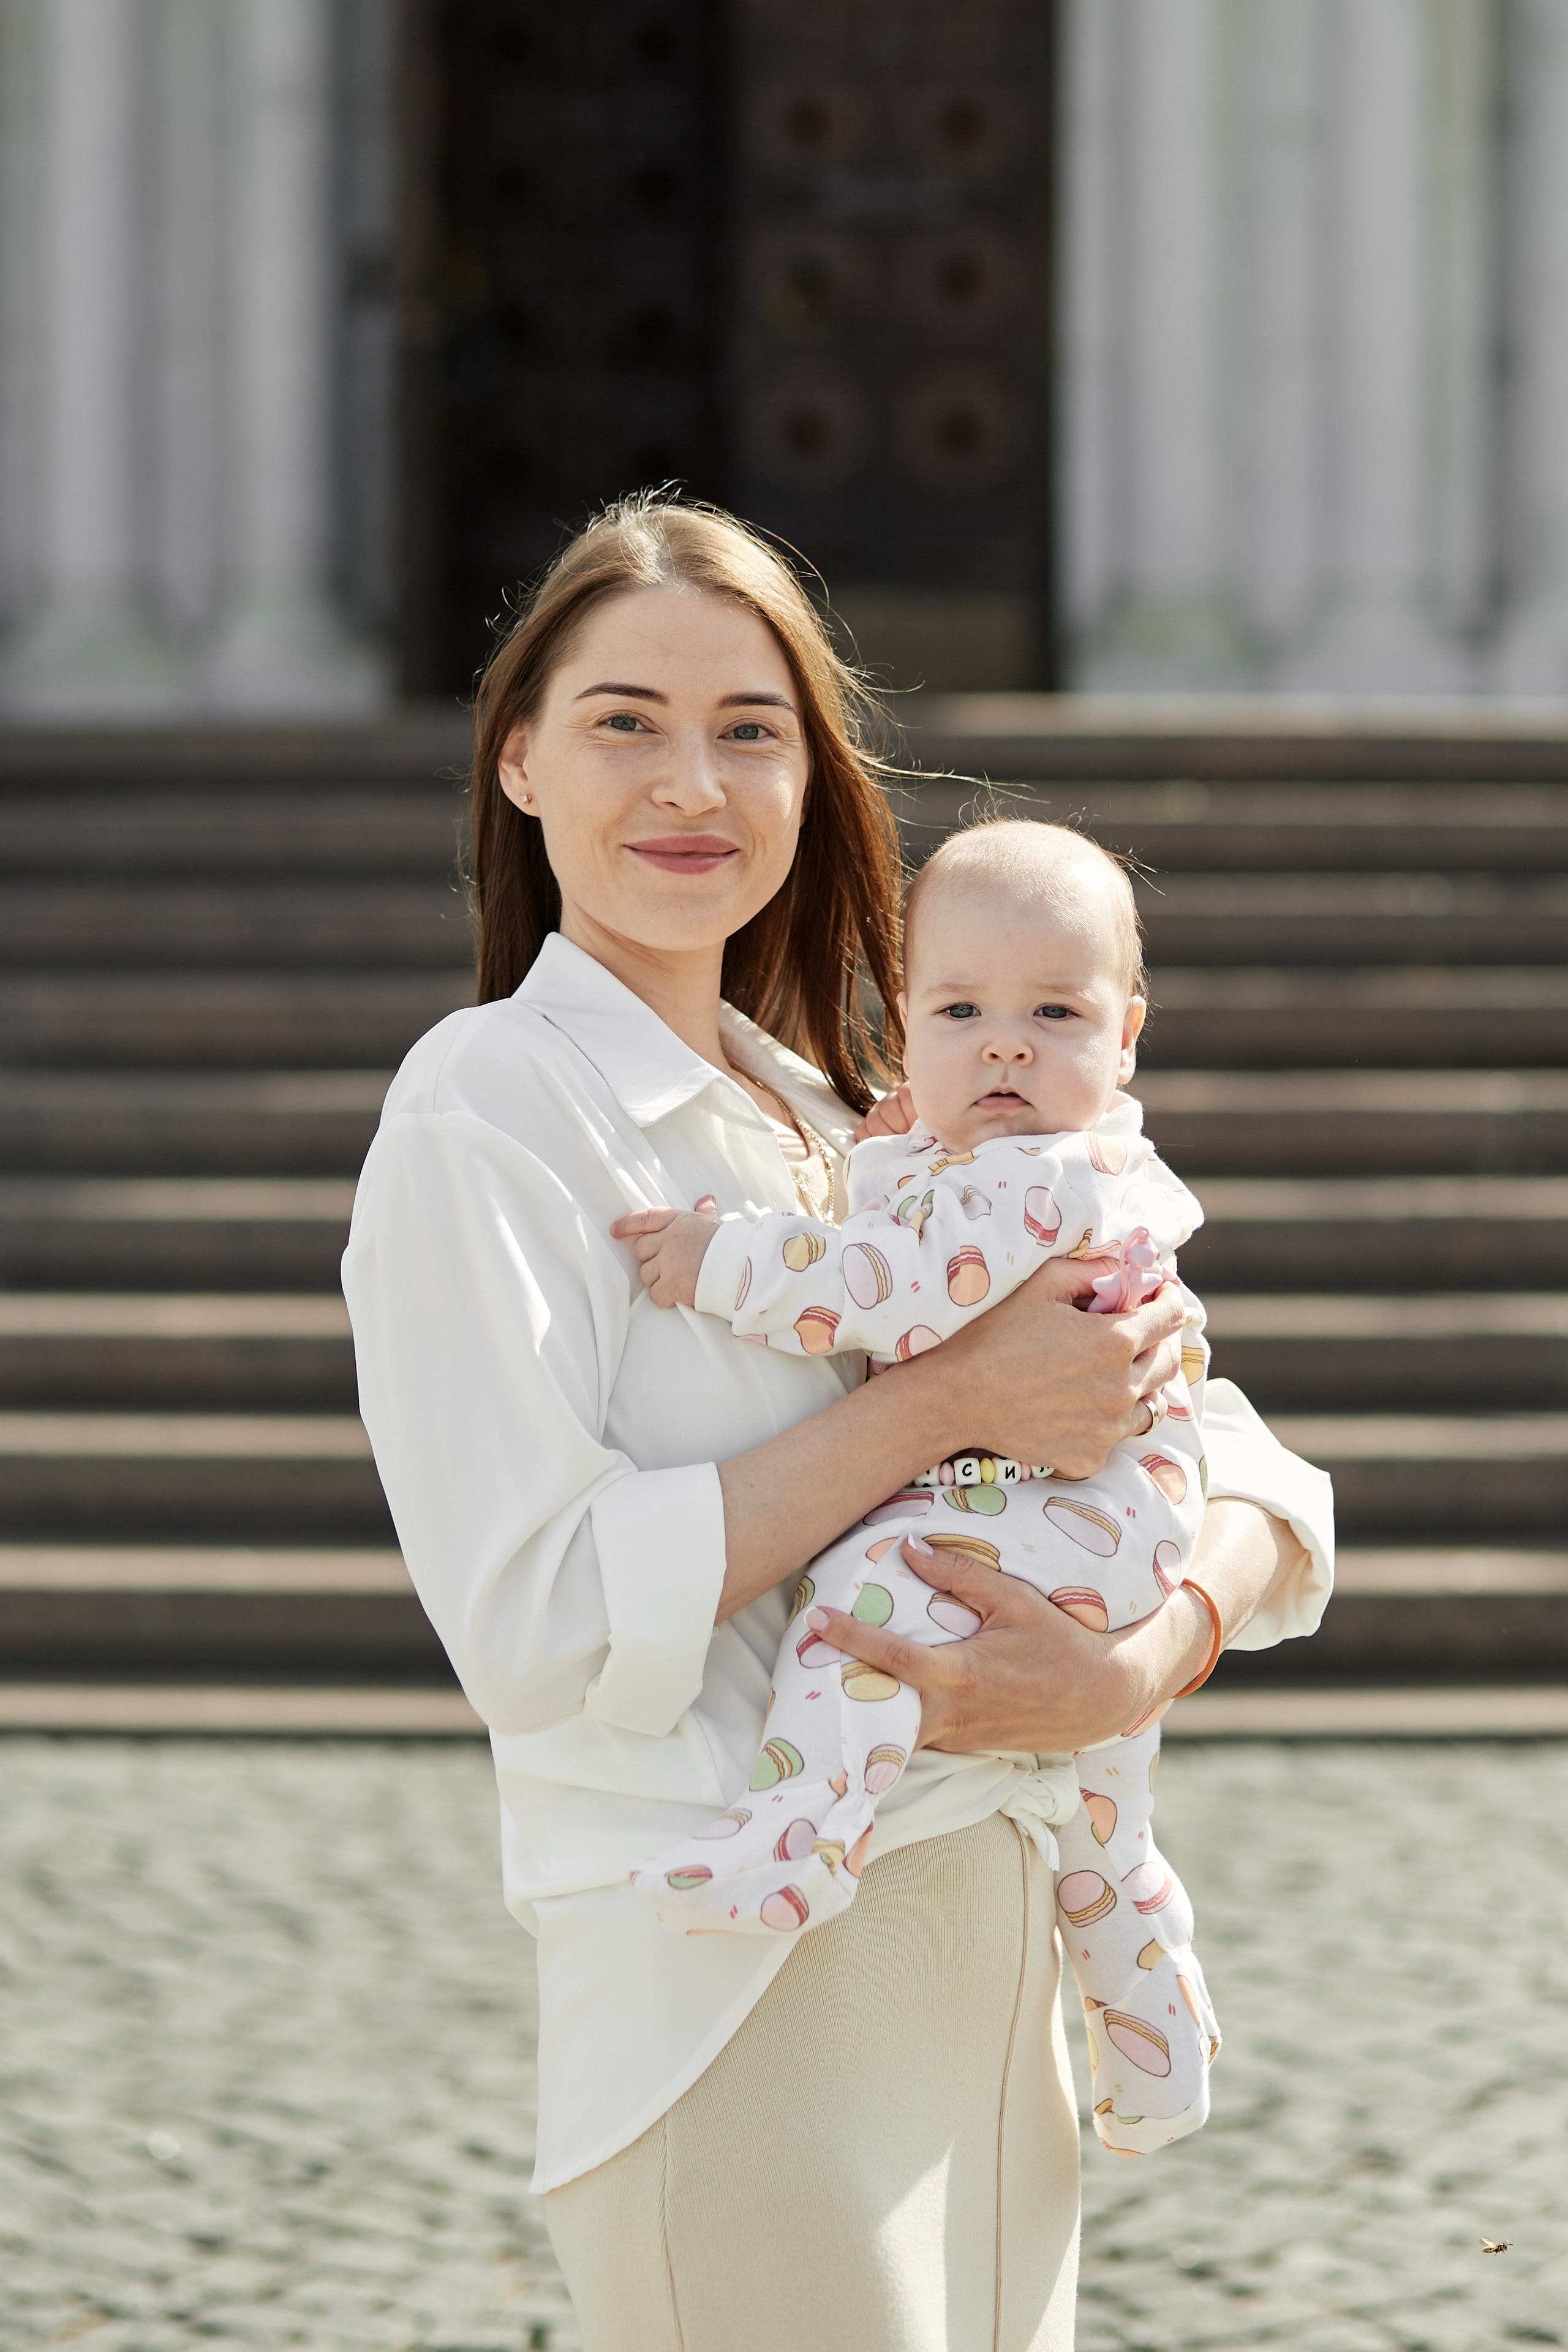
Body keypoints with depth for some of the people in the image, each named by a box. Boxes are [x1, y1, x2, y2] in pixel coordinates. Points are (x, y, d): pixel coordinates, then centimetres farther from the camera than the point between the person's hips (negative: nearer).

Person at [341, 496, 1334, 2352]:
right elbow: (533, 1617, -19)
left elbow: (1262, 1493, 9)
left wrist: (1142, 1661, -14)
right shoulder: (494, 1105, -7)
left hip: (988, 1975, 7)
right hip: (739, 2002, -7)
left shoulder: (844, 1124, 13)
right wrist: (946, 1403, -17)